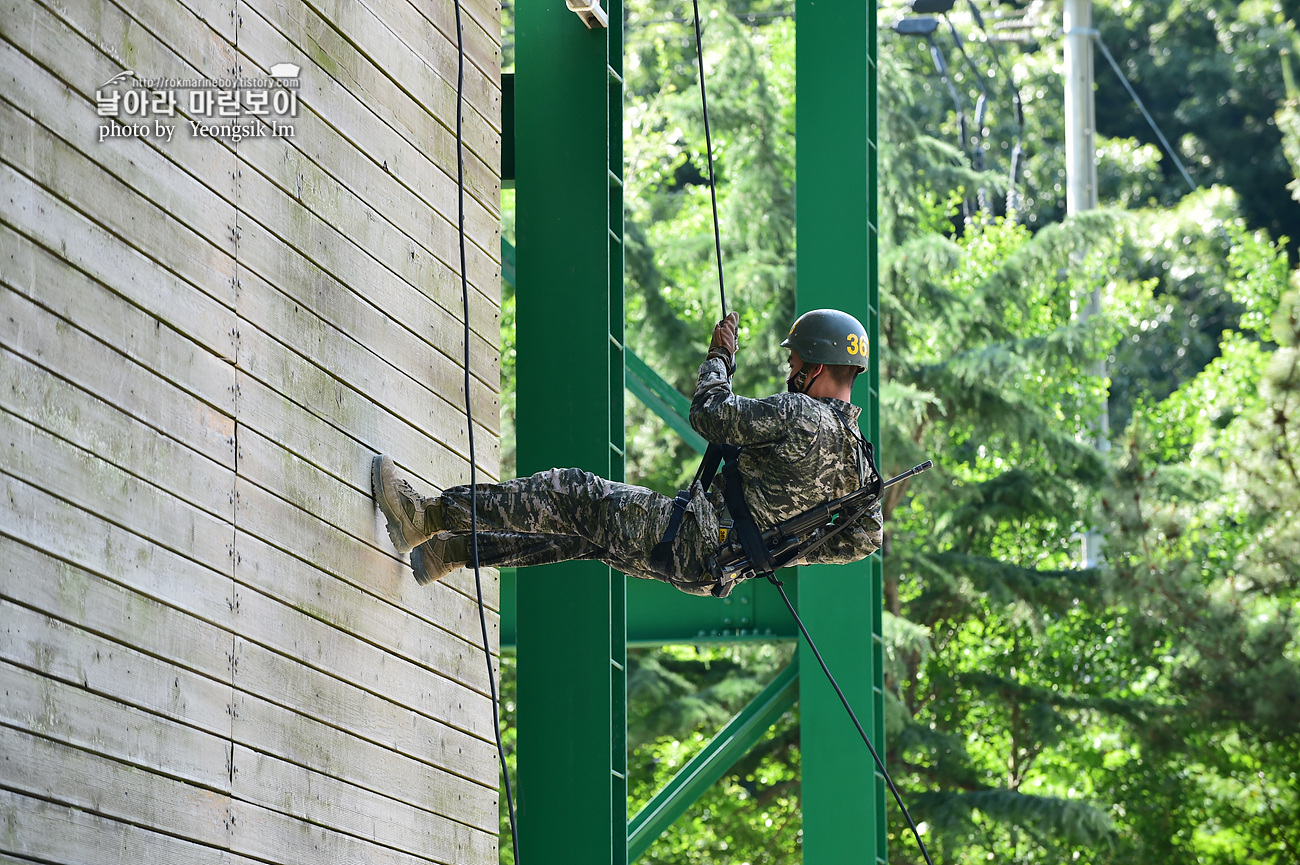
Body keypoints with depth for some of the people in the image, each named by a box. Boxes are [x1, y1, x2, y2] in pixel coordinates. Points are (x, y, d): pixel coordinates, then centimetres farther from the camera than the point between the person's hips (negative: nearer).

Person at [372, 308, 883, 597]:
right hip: (714, 569, 9)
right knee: (585, 535, 20)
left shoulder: (800, 415, -18)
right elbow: (868, 537, 16)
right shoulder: (855, 454, 9)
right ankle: (451, 551, 27)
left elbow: (710, 416, -14)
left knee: (567, 493, -6)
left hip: (692, 532, -9)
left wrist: (719, 358, 4)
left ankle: (429, 515, -3)